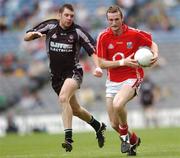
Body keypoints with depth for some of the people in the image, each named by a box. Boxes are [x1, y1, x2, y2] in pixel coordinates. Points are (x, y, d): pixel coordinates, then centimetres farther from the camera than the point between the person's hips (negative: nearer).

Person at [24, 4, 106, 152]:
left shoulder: (77, 31, -11)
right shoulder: (50, 26, -3)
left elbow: (93, 49, -10)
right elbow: (26, 38, 1)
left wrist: (98, 67, -25)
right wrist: (33, 34, -22)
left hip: (73, 72, -5)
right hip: (56, 75, 5)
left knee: (63, 98, -31)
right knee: (75, 109, 14)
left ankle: (68, 137, -30)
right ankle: (98, 126, 40)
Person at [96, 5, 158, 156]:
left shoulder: (134, 34, -10)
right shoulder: (103, 37, -7)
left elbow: (152, 44, 7)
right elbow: (101, 64, -8)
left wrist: (155, 55, -15)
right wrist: (123, 62, -20)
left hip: (132, 78, -4)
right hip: (112, 81, 4)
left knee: (118, 105, -33)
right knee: (114, 124, 2)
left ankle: (125, 135, -5)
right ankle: (133, 139, 34)